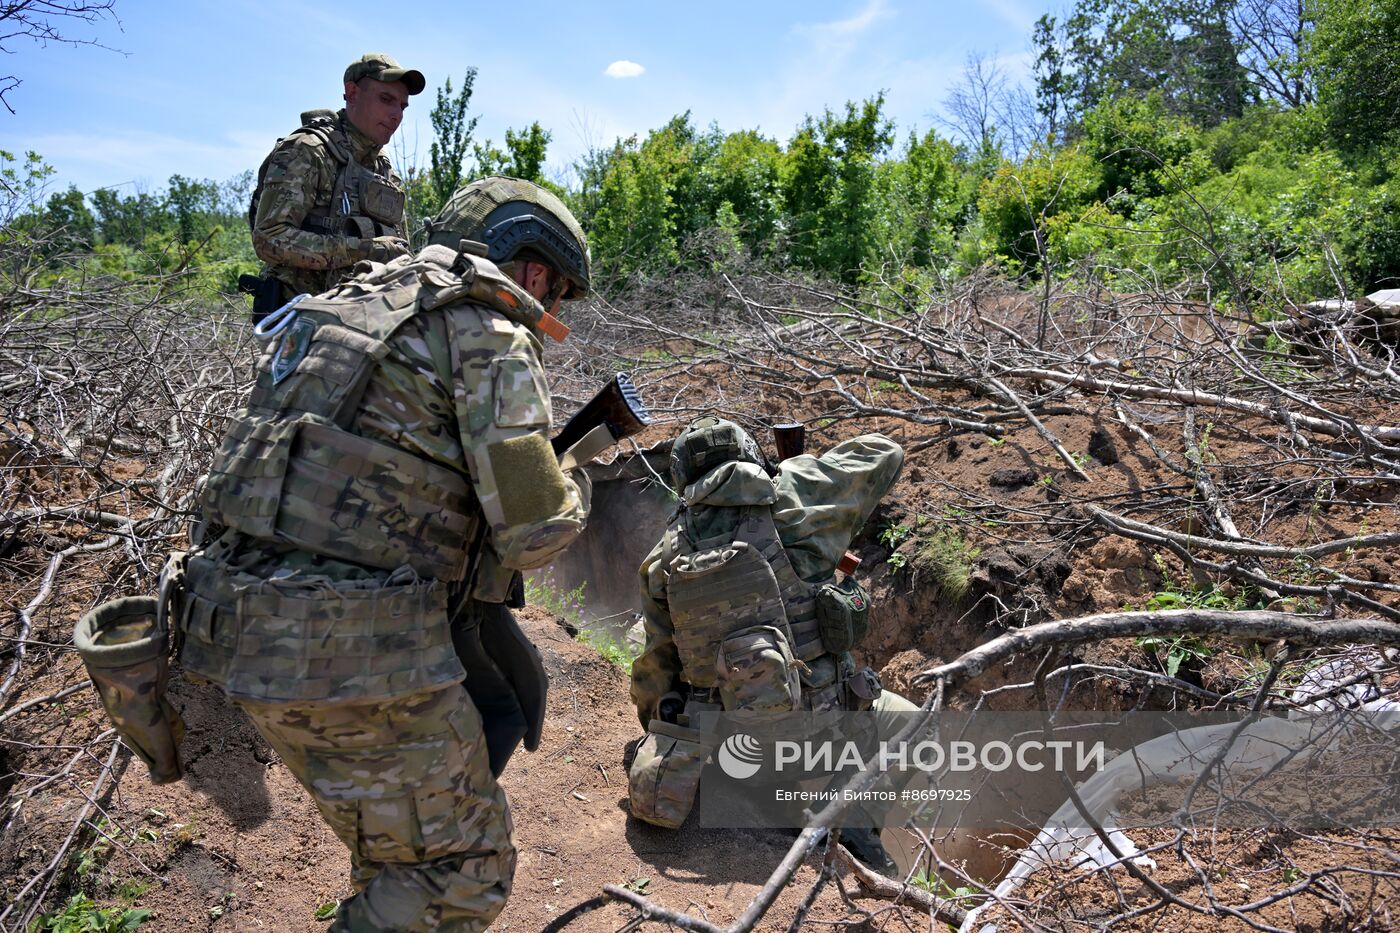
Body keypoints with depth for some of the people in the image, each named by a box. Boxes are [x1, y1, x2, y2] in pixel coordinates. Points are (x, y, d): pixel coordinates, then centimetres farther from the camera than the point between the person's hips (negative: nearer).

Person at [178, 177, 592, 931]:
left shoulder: (348, 305, 18)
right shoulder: (491, 335, -8)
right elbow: (533, 533, -13)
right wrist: (575, 484, 9)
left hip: (249, 633, 9)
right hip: (354, 654, -9)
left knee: (392, 849, 27)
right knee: (463, 868, 10)